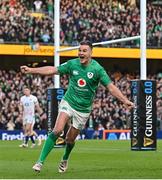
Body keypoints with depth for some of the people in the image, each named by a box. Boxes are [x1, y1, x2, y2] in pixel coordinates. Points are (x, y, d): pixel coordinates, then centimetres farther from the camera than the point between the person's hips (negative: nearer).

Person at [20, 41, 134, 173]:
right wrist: (31, 70, 0)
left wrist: (125, 100, -23)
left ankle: (65, 160, 38)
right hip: (68, 102, 1)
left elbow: (111, 86, -13)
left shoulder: (97, 69, -12)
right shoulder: (72, 64, -4)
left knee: (70, 139, 7)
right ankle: (40, 161, -19)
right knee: (57, 130, -19)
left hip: (83, 109, -1)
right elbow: (53, 70, 3)